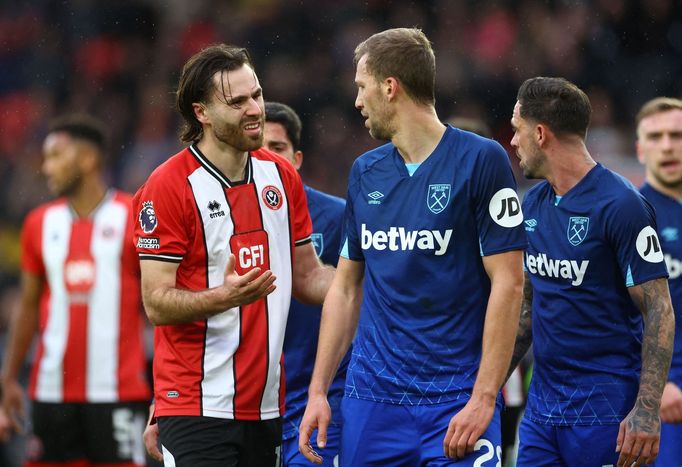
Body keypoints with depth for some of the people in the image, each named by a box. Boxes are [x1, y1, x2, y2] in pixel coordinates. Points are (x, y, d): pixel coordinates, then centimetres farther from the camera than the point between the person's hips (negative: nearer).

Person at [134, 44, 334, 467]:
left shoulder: (282, 176, 10)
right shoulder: (166, 187, -9)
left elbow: (306, 276, 17)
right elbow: (157, 304, -12)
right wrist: (225, 296, -28)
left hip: (267, 405, 6)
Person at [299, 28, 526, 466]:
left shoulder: (481, 160, -6)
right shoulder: (366, 172, 11)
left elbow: (508, 284, -9)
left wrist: (483, 398, -15)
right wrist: (318, 392, 10)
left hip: (457, 402, -5)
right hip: (371, 397, 5)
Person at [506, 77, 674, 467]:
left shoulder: (621, 206, -13)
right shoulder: (534, 204, 10)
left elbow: (659, 313, -14)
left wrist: (646, 411, -21)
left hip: (605, 408, -7)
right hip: (542, 402, 7)